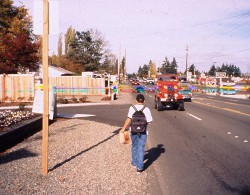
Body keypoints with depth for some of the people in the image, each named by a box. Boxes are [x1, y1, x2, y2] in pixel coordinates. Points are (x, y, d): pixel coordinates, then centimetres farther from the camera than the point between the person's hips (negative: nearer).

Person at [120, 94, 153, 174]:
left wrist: (123, 128, -12)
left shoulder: (132, 108, -8)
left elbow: (129, 119, -17)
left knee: (134, 147, 21)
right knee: (141, 148, 4)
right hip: (143, 131, -1)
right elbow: (149, 121, -8)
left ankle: (134, 162, 38)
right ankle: (139, 167, 2)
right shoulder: (146, 109, -7)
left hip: (134, 130, 1)